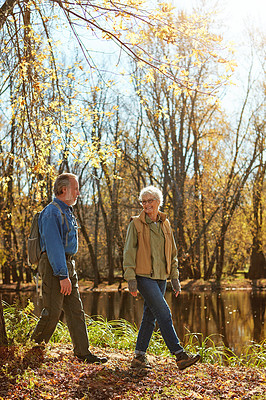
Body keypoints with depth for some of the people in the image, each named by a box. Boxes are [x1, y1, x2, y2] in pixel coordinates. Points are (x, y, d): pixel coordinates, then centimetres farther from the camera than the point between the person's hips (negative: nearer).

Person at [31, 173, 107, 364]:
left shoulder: (68, 212, 18)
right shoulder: (52, 212, -13)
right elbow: (54, 246, -20)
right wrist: (63, 276, -23)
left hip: (68, 264, 10)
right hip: (54, 266, -9)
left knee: (76, 310, 7)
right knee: (52, 312, -6)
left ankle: (83, 352, 10)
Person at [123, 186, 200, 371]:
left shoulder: (165, 224, 12)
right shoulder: (136, 224, -3)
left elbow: (172, 253, 18)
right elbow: (129, 253, -5)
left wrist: (175, 277, 13)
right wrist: (131, 279, -12)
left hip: (161, 277, 6)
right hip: (144, 277, -6)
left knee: (150, 316, 8)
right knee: (164, 313, -13)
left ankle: (139, 357, 18)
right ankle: (180, 355, -11)